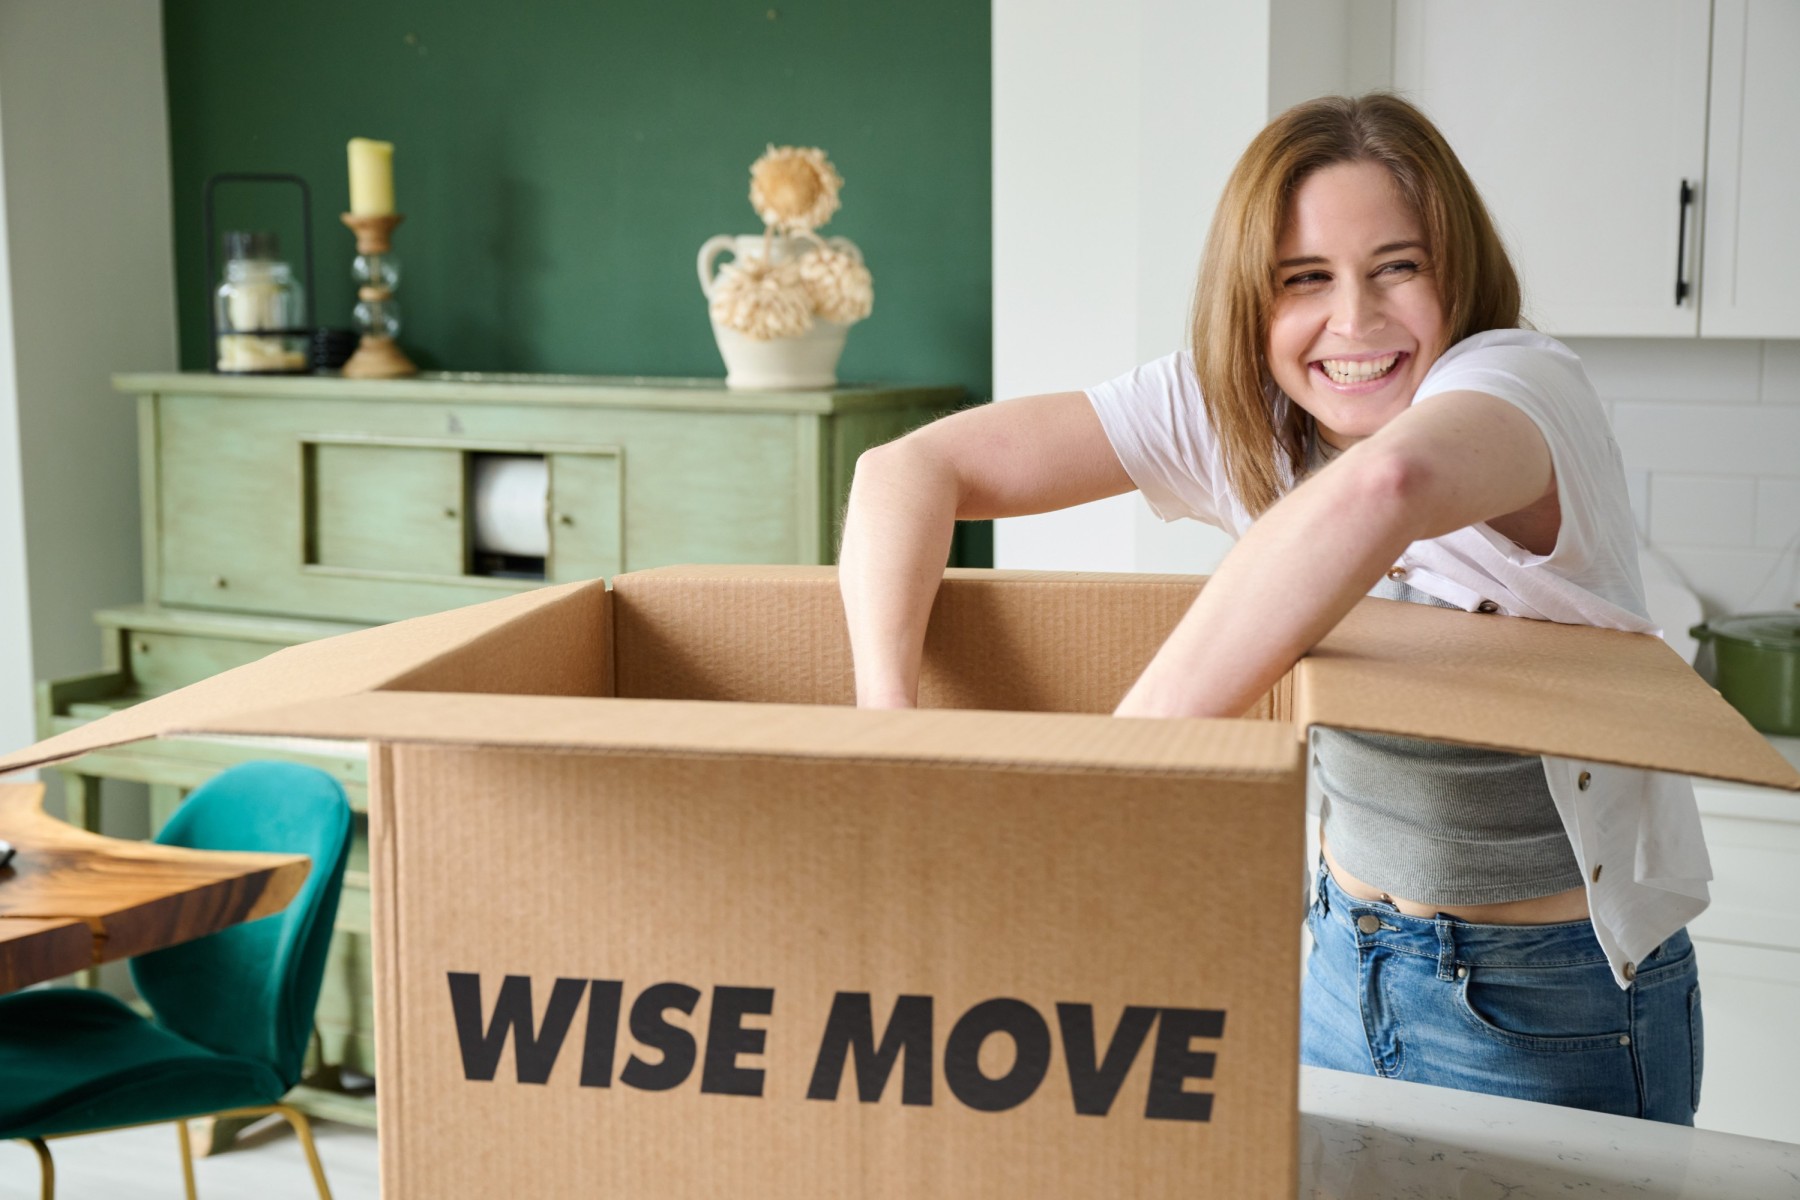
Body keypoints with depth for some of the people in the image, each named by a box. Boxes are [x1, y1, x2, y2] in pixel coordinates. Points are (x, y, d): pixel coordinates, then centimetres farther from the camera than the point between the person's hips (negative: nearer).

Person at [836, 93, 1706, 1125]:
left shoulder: (1525, 383, -24)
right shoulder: (1229, 413, -9)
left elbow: (1381, 487, -50)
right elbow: (909, 469, -16)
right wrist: (888, 714, -33)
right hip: (1351, 955, 5)